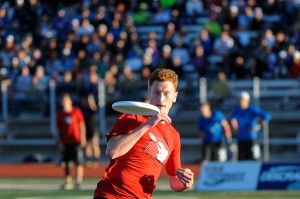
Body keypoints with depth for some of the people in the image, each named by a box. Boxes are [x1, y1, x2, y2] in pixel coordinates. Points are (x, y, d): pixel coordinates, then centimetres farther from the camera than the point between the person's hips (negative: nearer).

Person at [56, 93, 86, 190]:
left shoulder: (77, 111, 1)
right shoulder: (60, 114, 7)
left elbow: (82, 125, 2)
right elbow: (59, 129, 10)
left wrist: (83, 138, -4)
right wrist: (60, 142, 3)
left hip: (76, 141, -3)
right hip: (65, 142, 3)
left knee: (79, 163, -4)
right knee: (66, 163, 2)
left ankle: (79, 182, 1)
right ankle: (68, 182, 8)